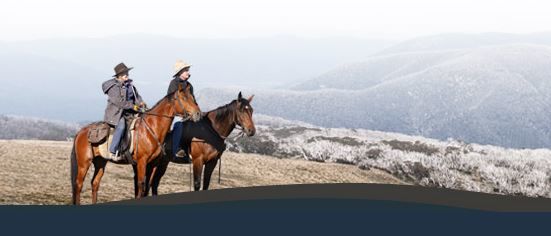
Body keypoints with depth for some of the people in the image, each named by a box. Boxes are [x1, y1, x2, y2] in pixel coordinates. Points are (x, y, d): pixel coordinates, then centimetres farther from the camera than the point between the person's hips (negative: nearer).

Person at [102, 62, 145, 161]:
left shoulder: (129, 84, 13)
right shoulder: (113, 87, -10)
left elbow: (136, 96, 19)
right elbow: (118, 102, -19)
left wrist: (140, 103, -3)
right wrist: (132, 106, -21)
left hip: (128, 112, 8)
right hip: (116, 113, -8)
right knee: (121, 126, -33)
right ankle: (112, 152, -31)